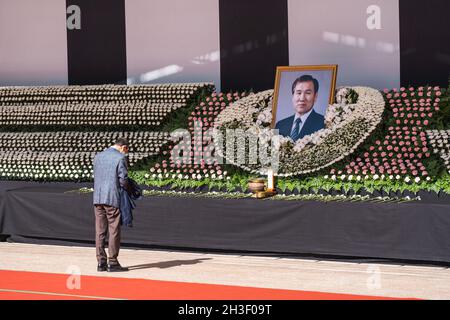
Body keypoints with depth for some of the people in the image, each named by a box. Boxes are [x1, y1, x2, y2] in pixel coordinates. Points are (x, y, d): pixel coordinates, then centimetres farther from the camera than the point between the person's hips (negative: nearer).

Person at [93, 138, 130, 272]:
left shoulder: (98, 156, 12)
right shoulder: (120, 158, -7)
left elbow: (95, 176, 15)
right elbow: (123, 179, -12)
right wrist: (126, 188, 10)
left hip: (98, 198, 6)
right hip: (113, 198, -6)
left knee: (100, 231, 8)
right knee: (114, 231, 1)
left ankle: (101, 262, 9)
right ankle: (112, 262, 2)